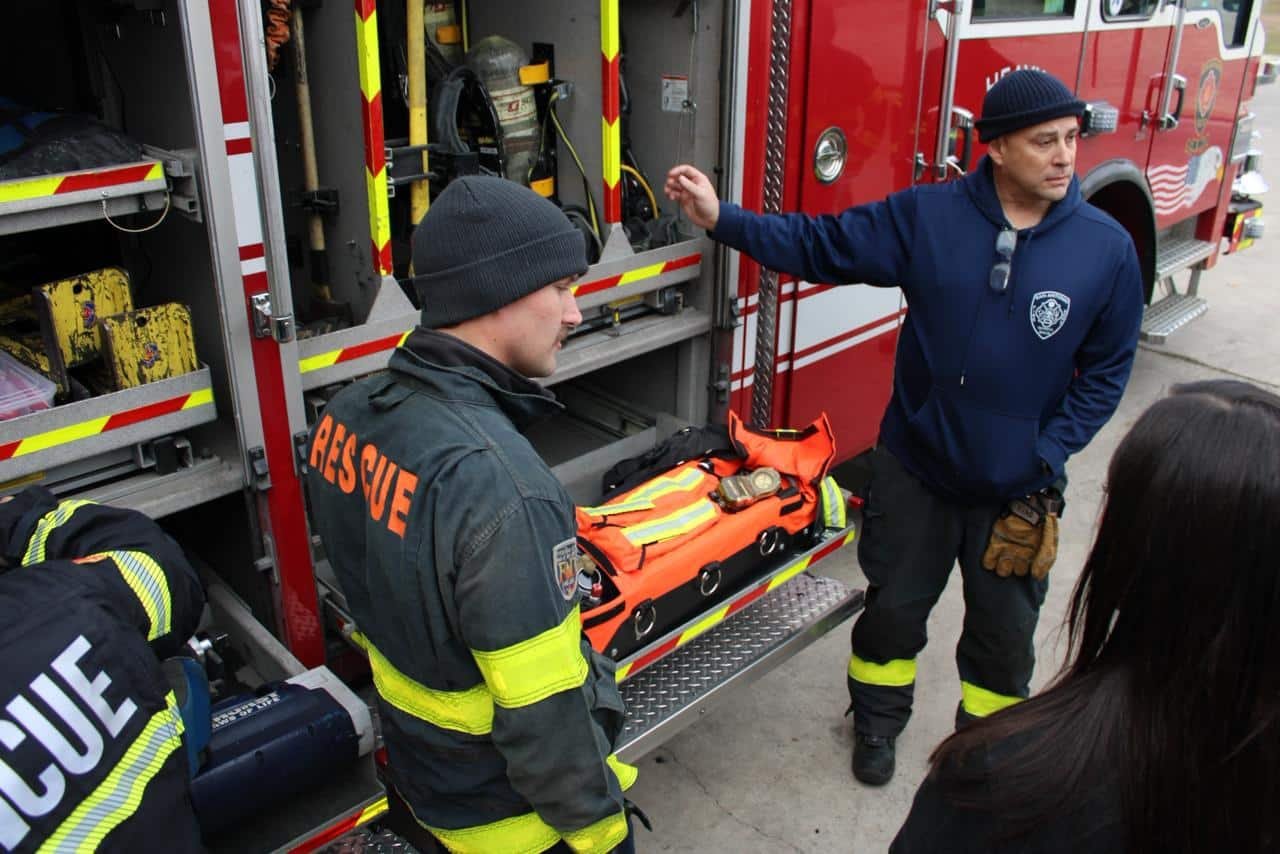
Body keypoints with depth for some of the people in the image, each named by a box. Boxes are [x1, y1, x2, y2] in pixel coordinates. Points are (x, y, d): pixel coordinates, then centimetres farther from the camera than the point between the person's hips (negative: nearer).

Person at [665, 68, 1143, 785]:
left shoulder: (1108, 248, -10)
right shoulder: (927, 215, -11)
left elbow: (1106, 370, -3)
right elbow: (823, 245, -10)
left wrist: (1047, 454, -12)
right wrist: (722, 219, -20)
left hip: (1017, 487, 1)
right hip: (915, 465, 0)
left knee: (1004, 631, 17)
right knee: (895, 606, 17)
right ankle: (877, 721, 44)